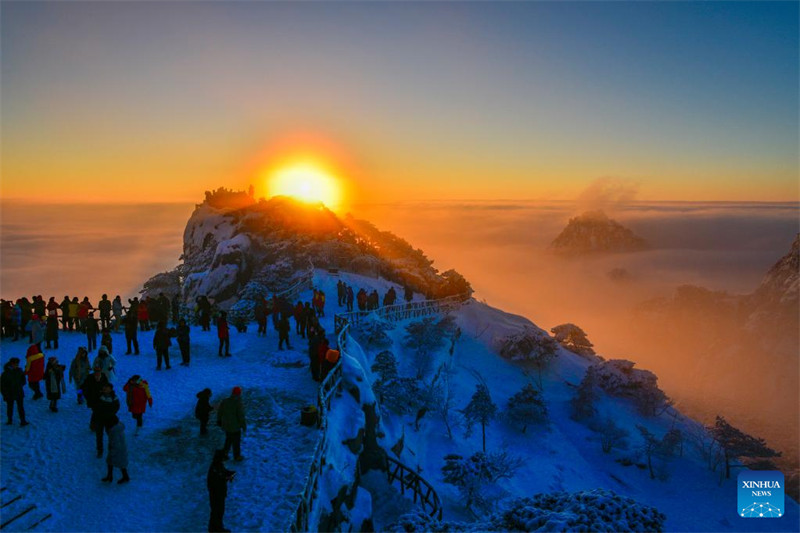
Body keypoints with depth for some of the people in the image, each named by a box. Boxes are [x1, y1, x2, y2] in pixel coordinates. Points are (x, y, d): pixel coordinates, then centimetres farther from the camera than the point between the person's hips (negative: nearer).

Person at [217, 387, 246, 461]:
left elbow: (219, 412, 3)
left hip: (226, 425, 5)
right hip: (235, 427, -5)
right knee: (236, 442, 15)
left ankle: (225, 453, 31)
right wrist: (244, 426, -8)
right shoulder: (238, 404, -26)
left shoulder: (225, 401, -9)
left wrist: (219, 421, 20)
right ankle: (237, 457, 30)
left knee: (228, 439, 28)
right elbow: (241, 417, -22)